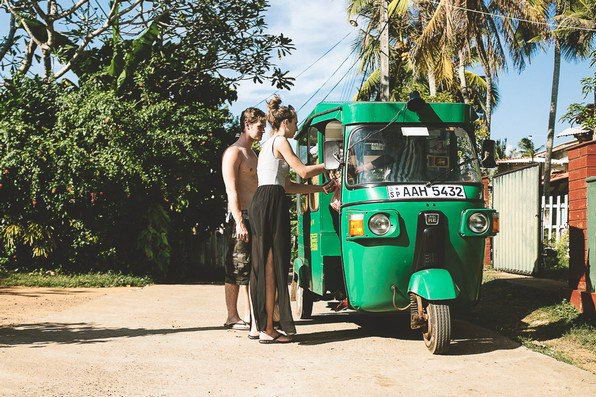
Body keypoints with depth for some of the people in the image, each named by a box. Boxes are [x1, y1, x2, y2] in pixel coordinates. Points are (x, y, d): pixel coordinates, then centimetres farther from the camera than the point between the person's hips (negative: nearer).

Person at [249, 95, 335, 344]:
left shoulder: (268, 144, 27)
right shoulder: (280, 141, -2)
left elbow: (288, 186, 25)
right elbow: (303, 172, -8)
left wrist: (321, 189, 23)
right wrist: (325, 166, 10)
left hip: (260, 204, 10)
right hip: (271, 204, -10)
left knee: (265, 266, 9)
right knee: (273, 266, -9)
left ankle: (264, 325, 12)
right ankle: (269, 330, -9)